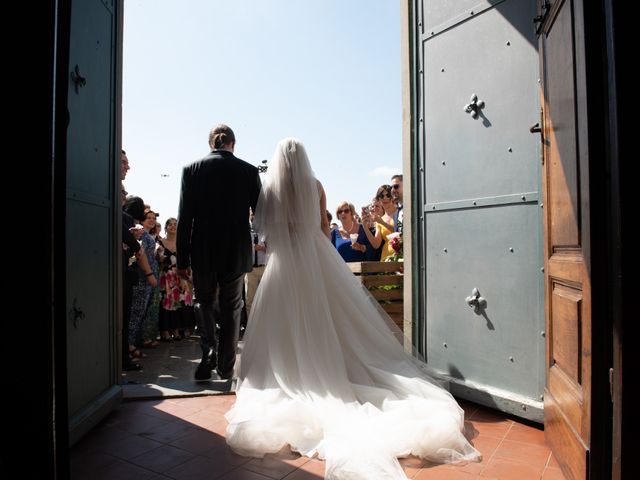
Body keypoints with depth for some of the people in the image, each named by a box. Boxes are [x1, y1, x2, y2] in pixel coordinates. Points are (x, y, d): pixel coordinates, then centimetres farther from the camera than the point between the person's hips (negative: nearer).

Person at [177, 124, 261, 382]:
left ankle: (209, 347, -2)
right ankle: (226, 367, 20)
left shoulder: (192, 169, -2)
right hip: (237, 252, 0)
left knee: (204, 300, 20)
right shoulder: (249, 170, -1)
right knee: (231, 308, 13)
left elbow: (184, 218, -4)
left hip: (203, 251, 0)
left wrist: (182, 259, 0)